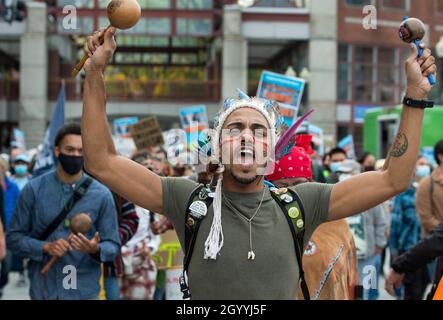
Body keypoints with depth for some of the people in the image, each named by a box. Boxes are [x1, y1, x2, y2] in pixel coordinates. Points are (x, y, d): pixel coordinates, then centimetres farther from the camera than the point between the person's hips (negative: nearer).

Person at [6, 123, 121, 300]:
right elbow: (14, 237, 1)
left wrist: (96, 249, -21)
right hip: (42, 290, 1)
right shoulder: (33, 189, -1)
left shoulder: (101, 195, -2)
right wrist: (45, 247, -15)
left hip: (84, 291, 0)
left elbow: (113, 245, 0)